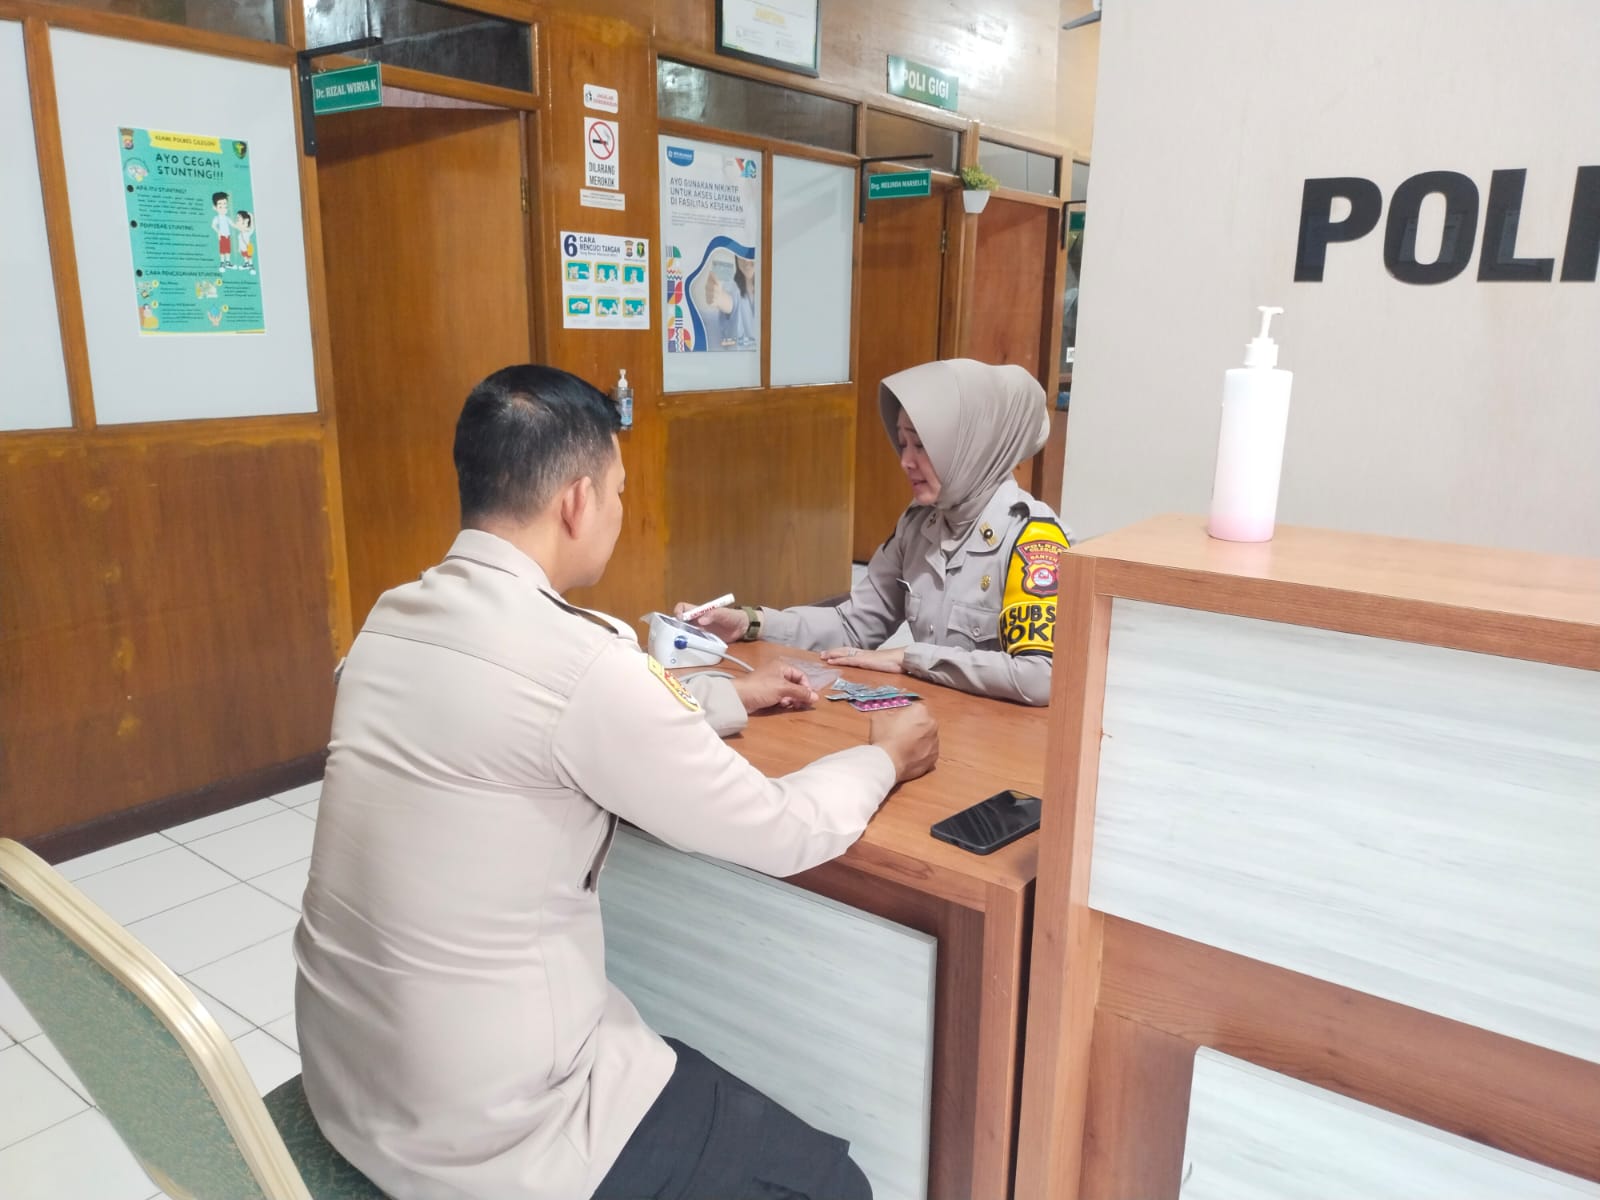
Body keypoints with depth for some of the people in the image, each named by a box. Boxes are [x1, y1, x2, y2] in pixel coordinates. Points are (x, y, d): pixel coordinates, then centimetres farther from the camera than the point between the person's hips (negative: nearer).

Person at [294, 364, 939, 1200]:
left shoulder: (393, 621, 0)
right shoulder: (577, 659, -26)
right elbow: (781, 836, -15)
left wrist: (728, 698, 23)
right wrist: (883, 758, 4)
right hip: (482, 1129, -8)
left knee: (680, 1041, 30)